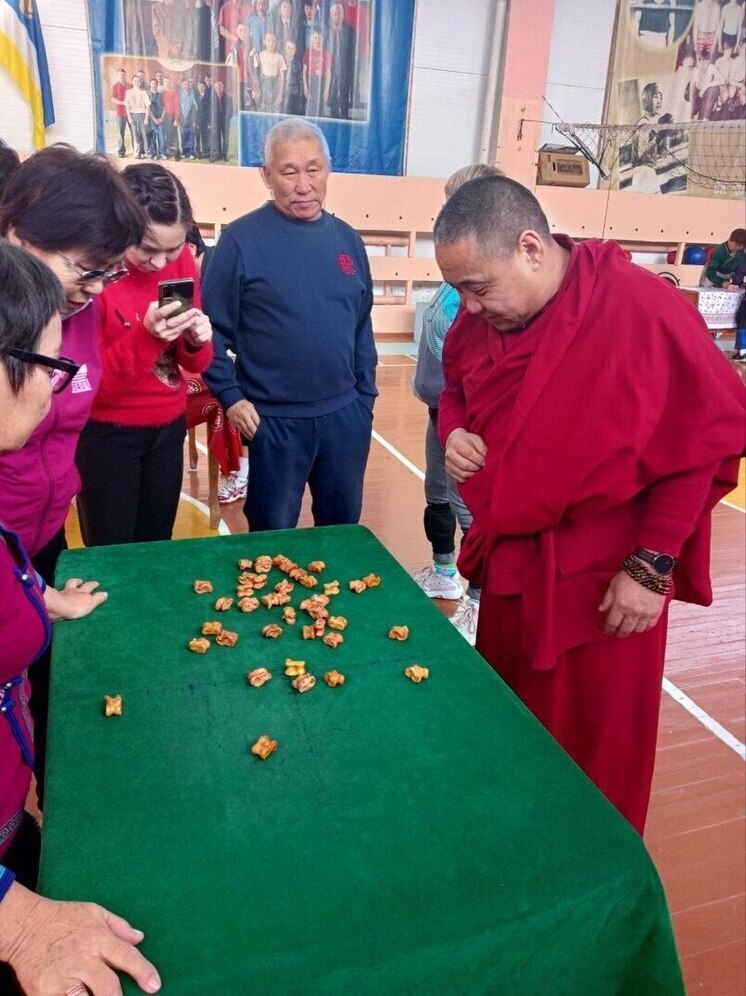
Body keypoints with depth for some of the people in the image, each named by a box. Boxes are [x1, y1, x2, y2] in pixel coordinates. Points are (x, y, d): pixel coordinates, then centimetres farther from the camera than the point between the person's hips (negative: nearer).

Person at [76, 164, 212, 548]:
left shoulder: (181, 260, -3)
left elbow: (194, 363, 3)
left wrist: (197, 342, -20)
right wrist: (146, 336, -33)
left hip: (169, 426, 5)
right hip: (105, 433, -4)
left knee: (158, 545, 16)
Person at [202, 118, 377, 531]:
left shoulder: (347, 239, 6)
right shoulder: (241, 239, -9)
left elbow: (362, 325, 11)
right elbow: (212, 327, -7)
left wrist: (365, 396, 9)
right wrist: (230, 396, -12)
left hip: (344, 414, 4)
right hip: (274, 420, -4)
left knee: (344, 526, 18)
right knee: (273, 535, 12)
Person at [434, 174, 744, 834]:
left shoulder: (645, 313, -21)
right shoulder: (481, 319, -2)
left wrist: (651, 567, -15)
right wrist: (455, 431, -7)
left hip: (604, 580, -6)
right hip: (509, 563, 6)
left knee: (594, 750, 10)